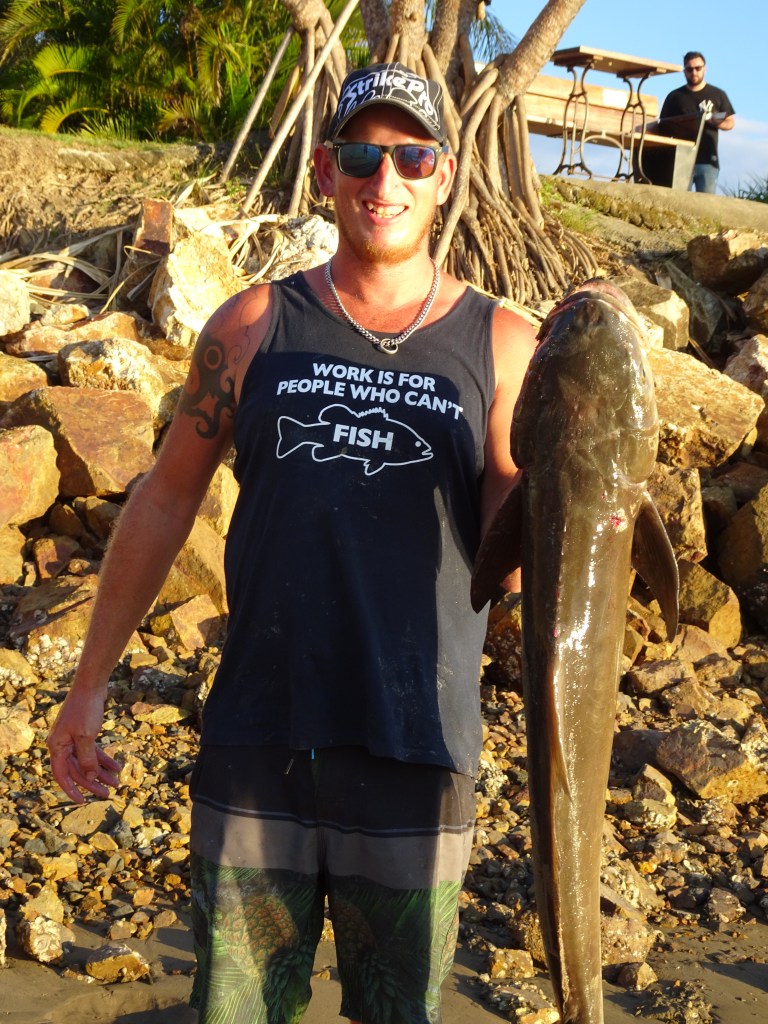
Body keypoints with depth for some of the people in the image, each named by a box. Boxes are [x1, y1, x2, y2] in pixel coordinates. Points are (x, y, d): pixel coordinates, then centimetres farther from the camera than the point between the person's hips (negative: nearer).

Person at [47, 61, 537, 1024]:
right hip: (255, 742, 1)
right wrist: (88, 684, 10)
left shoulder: (500, 345, 0)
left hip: (416, 760, 0)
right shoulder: (254, 325, 4)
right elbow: (164, 501, 9)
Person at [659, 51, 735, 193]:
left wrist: (714, 121, -8)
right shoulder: (675, 96, 14)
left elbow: (730, 122, 13)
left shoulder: (717, 95, 13)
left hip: (708, 160, 0)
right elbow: (662, 126, 14)